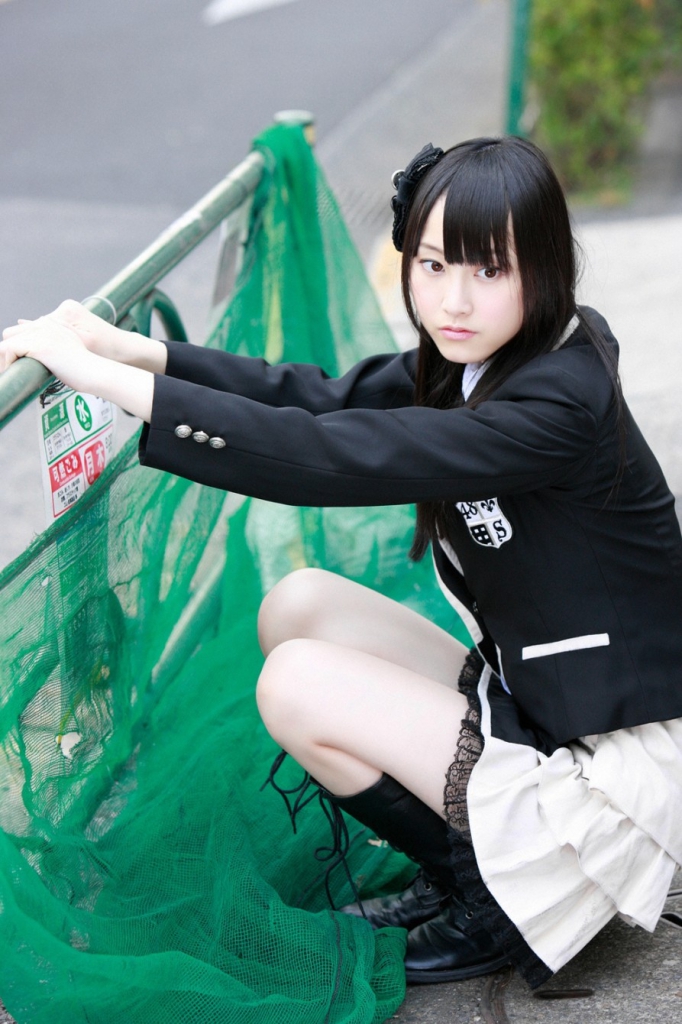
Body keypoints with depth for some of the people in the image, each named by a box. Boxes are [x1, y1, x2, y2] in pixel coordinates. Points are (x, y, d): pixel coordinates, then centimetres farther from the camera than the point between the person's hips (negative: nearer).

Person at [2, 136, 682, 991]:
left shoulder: (559, 406, -27)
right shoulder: (469, 360, 0)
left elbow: (339, 458, -34)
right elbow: (330, 403, -4)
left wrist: (117, 381, -32)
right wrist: (133, 350, -14)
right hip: (526, 694, 9)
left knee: (300, 687, -15)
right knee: (298, 607, 1)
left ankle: (495, 897, 4)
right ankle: (468, 864, 10)